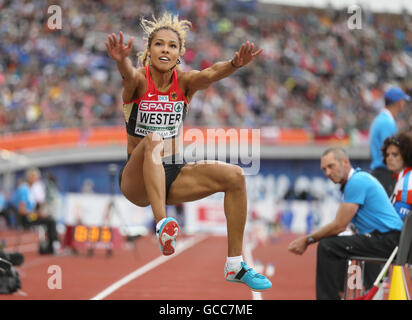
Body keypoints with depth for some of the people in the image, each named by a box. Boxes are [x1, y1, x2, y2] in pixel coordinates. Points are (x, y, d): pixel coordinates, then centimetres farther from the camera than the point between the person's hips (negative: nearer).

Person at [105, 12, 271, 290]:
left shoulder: (184, 82, -1)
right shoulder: (139, 81, -8)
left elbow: (210, 74, -24)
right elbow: (129, 75, -34)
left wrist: (235, 63, -46)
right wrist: (121, 61, -58)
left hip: (172, 174, 4)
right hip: (136, 180, -4)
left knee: (235, 176, -14)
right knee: (153, 140, -34)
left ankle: (235, 265, -7)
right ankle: (162, 224, -50)